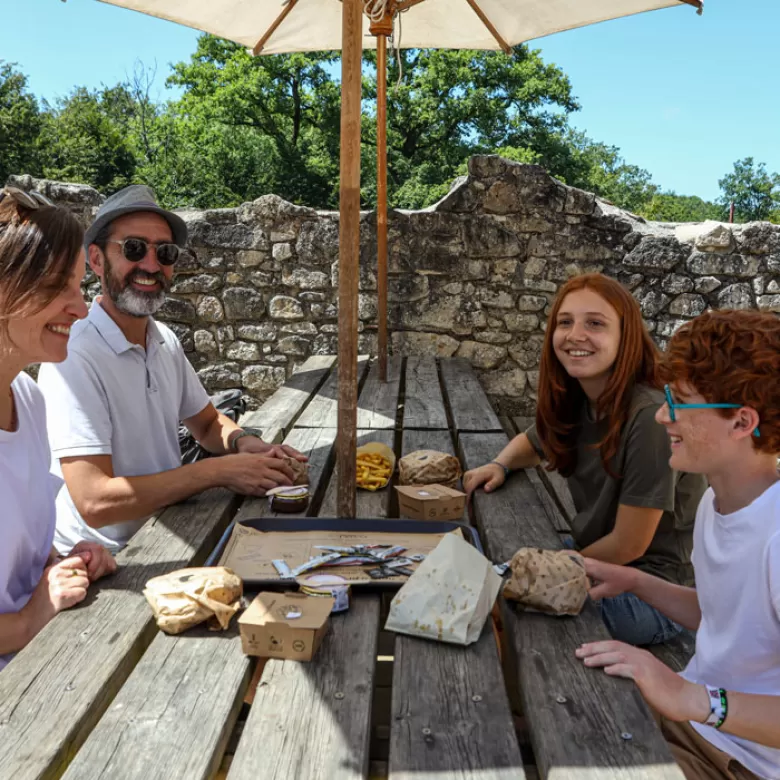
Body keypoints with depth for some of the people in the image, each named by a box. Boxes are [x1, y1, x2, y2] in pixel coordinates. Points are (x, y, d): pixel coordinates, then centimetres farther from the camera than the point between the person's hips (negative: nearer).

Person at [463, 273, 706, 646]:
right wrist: (499, 465, -3)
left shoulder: (650, 417, -26)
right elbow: (533, 442, 19)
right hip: (595, 558, 7)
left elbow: (627, 545, -21)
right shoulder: (572, 401, -5)